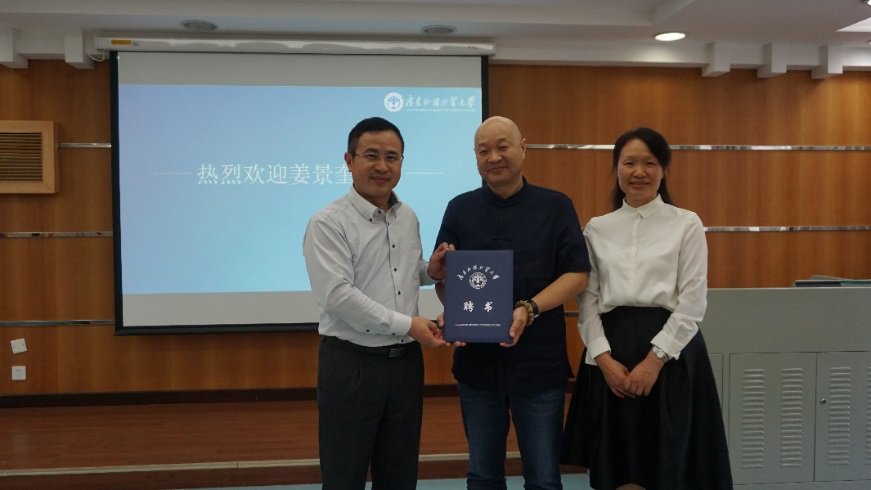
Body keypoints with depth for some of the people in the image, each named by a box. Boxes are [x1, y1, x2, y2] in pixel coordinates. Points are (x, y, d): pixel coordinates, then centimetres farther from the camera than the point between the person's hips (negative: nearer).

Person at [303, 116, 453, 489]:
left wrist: (430, 272, 0)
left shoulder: (408, 217, 8)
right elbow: (336, 295, -21)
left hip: (405, 361, 6)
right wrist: (407, 324, -20)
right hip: (350, 364, -6)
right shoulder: (328, 222, -13)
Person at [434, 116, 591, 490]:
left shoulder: (556, 206, 1)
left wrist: (528, 310, -20)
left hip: (539, 361, -2)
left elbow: (577, 274, -5)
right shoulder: (459, 209, 7)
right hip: (477, 361, 2)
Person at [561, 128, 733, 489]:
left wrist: (653, 360, -13)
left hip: (670, 353, -2)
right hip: (610, 354, 2)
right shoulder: (597, 229, 8)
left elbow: (692, 303, -5)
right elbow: (587, 300, 4)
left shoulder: (687, 224, 1)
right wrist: (604, 358, -9)